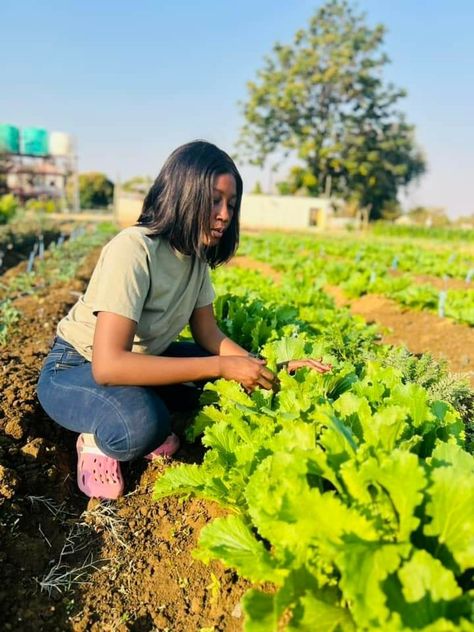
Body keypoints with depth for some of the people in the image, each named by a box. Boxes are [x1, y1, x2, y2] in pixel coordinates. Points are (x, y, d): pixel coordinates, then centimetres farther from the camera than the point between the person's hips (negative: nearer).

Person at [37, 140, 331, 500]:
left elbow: (208, 334, -3)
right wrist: (223, 366, -36)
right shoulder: (133, 250, -30)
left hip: (141, 358, 7)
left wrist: (266, 369, -19)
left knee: (235, 375, -11)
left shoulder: (196, 254, -7)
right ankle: (98, 440, -3)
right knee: (145, 425, -37)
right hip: (75, 369, -7)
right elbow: (108, 366, -38)